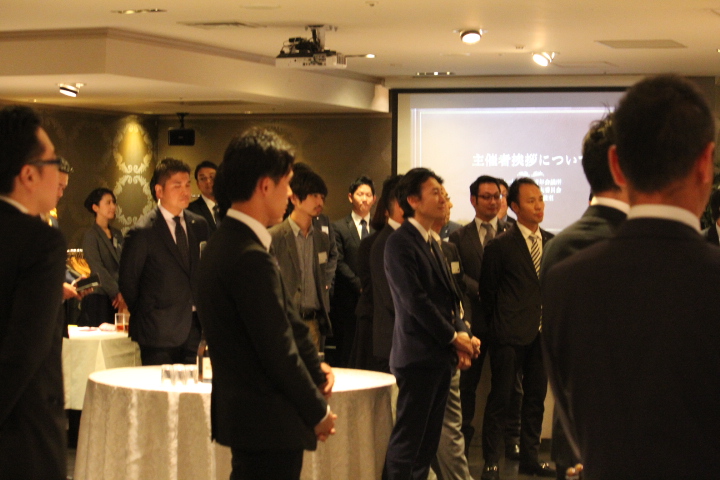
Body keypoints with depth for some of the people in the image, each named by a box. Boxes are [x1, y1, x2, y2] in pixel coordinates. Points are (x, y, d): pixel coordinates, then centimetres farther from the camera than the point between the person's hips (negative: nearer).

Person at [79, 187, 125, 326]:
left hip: (116, 299, 5)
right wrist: (116, 293, -13)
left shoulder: (117, 234, 15)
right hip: (99, 298, -5)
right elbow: (98, 269, -10)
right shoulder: (91, 235, -3)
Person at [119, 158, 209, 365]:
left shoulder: (199, 225, 9)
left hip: (195, 331, 5)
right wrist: (144, 319, 2)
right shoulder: (142, 232, -8)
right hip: (160, 334, -5)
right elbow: (128, 283, -2)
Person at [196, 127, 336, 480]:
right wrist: (318, 412, -8)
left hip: (240, 411, 10)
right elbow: (278, 350, -20)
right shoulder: (251, 258, -22)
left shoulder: (225, 243, 9)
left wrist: (314, 366, 7)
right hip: (268, 423, -10)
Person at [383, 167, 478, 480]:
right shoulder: (400, 243, -11)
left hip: (440, 357, 9)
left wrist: (462, 336, 2)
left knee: (428, 441, 11)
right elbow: (416, 301, -17)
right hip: (418, 356, -9)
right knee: (407, 440, -6)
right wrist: (454, 338, -11)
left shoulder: (431, 243, 18)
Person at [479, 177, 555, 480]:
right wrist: (499, 322, 3)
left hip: (542, 332, 5)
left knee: (536, 398, 11)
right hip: (510, 335, -5)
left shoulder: (552, 242, 9)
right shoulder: (500, 246, -6)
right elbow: (487, 291, 0)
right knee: (500, 399, -1)